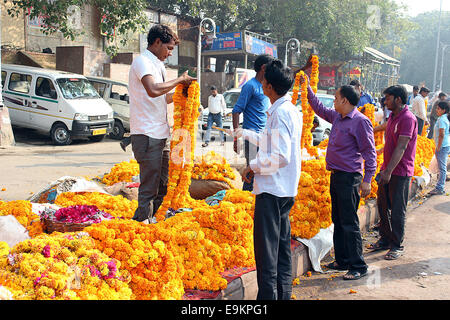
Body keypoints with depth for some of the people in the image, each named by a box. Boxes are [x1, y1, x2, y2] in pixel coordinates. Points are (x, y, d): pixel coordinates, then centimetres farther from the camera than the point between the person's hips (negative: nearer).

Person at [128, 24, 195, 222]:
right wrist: (179, 80, -16)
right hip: (146, 134, -10)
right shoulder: (142, 61, -10)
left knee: (162, 184, 15)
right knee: (149, 186, -5)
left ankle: (148, 220, 27)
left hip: (161, 134, 10)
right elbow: (153, 90, -28)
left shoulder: (158, 64, 20)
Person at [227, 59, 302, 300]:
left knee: (266, 250, -4)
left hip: (272, 190, -10)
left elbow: (281, 157, -25)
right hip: (286, 190, 10)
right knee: (282, 247, 16)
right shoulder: (292, 111, 13)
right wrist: (244, 133, 36)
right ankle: (283, 294, 26)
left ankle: (268, 295, 1)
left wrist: (254, 166, -12)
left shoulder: (280, 113, -17)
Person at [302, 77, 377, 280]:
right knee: (338, 221, 14)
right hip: (336, 176, 9)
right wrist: (307, 89, 26)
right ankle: (342, 260, 25)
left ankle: (358, 267, 4)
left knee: (349, 223, -5)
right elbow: (319, 109, 29)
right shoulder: (337, 117, 12)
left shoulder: (360, 121, -12)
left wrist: (367, 179, -18)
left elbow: (370, 152, -14)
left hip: (349, 178, -9)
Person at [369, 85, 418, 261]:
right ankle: (385, 239, 27)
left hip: (400, 172, -9)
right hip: (388, 169, 9)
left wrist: (389, 171, -28)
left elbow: (401, 148, -23)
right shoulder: (392, 116, 13)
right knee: (383, 205, 13)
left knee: (397, 210, -1)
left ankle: (397, 246, 10)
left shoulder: (408, 118, -16)